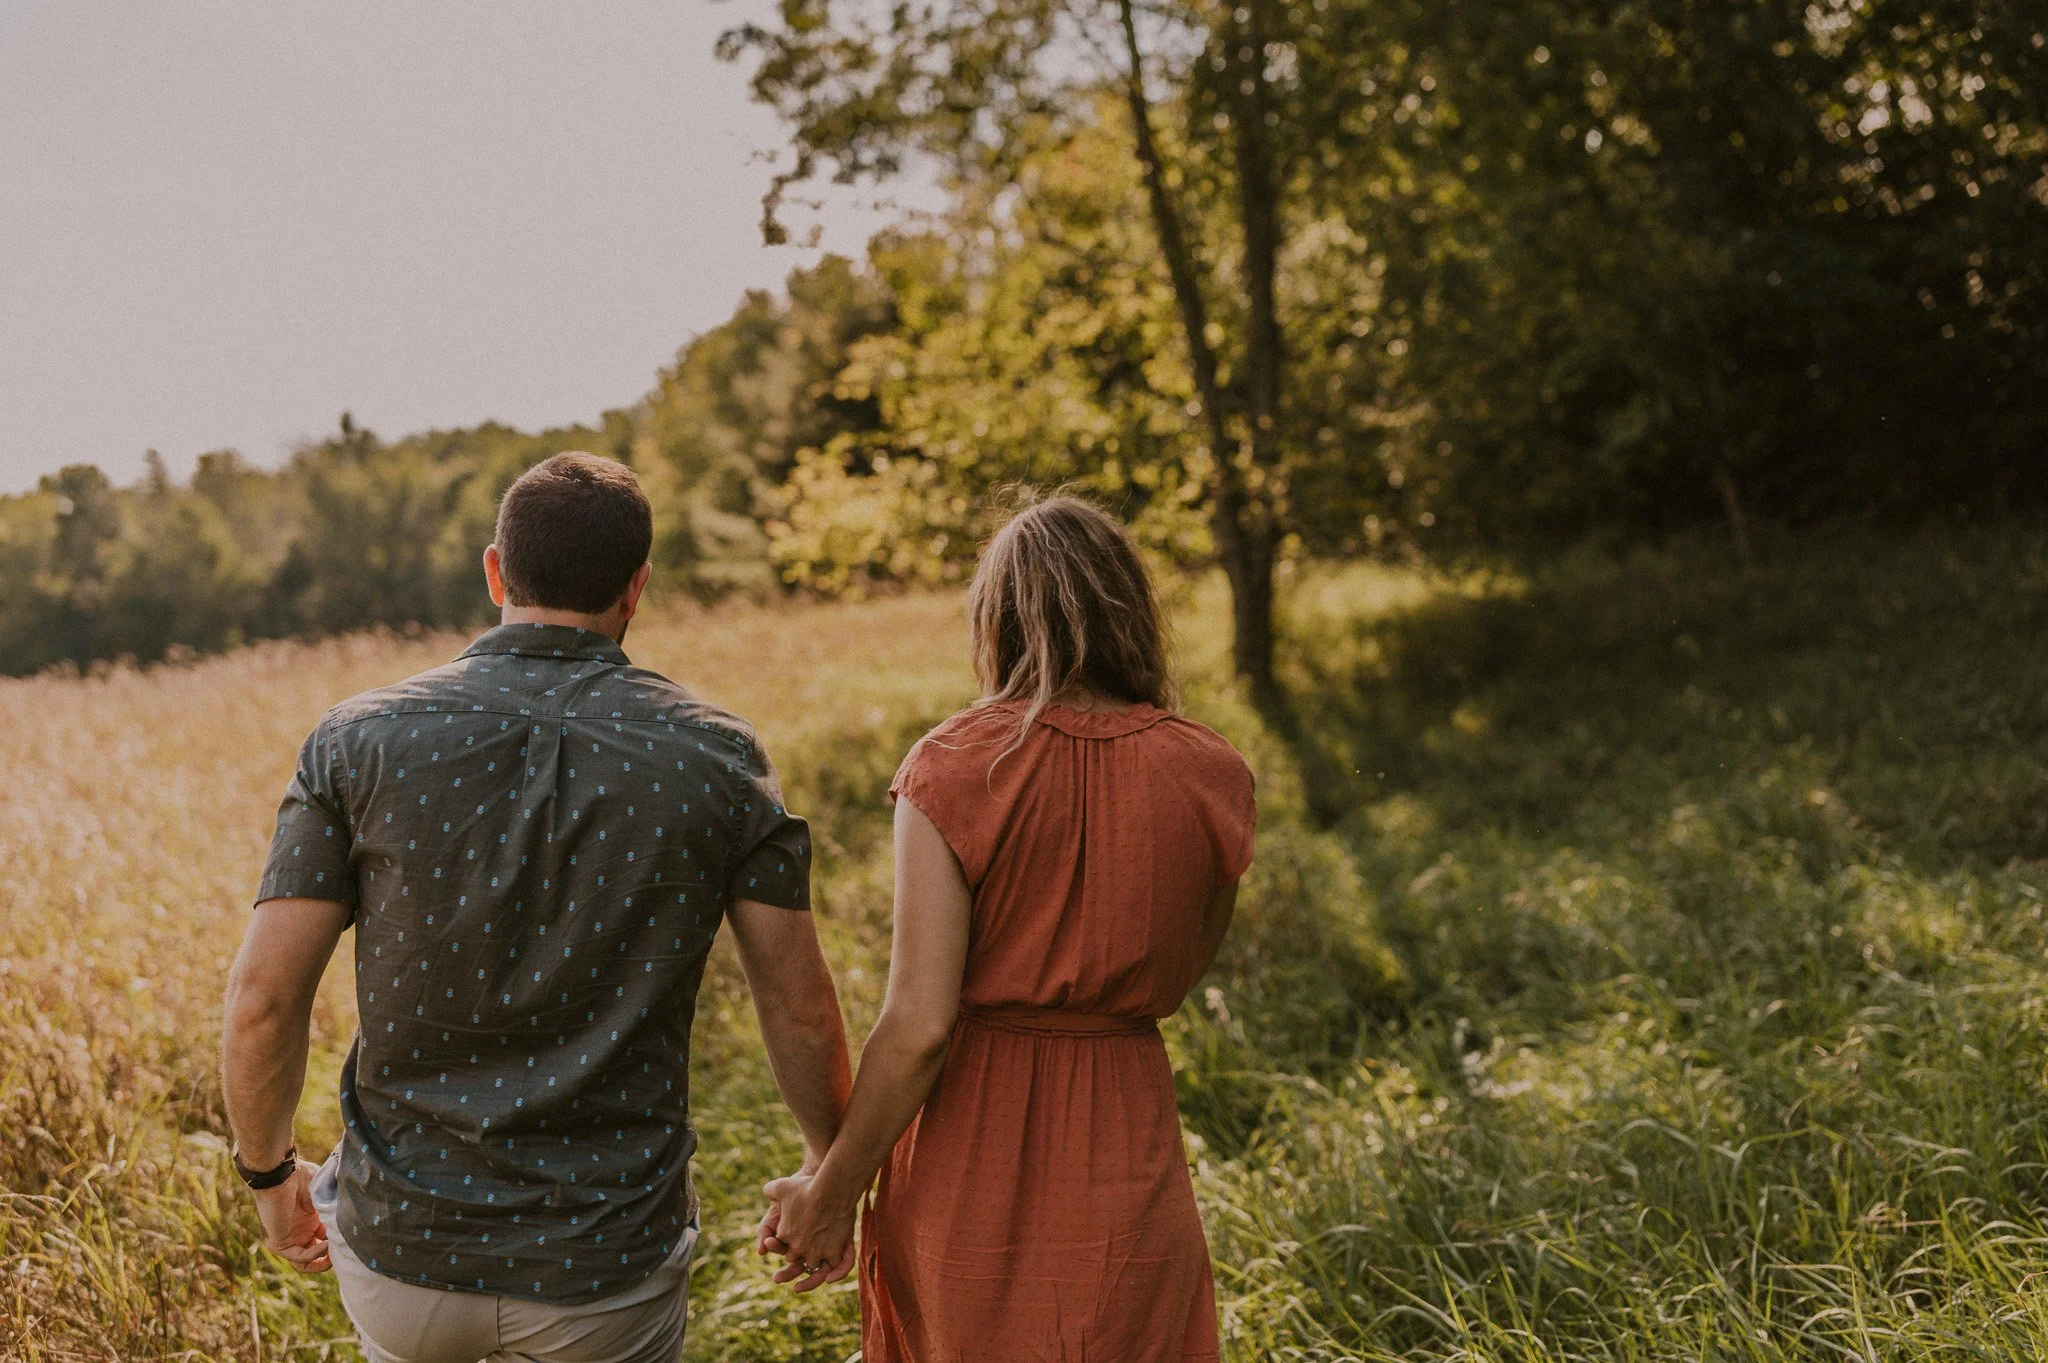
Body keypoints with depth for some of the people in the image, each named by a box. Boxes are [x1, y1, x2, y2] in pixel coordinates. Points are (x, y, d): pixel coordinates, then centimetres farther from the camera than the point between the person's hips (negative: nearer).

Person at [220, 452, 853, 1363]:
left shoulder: (362, 741, -8)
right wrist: (829, 1179, 15)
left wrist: (270, 1173, 10)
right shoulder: (716, 759, -7)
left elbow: (262, 998, -8)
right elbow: (800, 1012, -3)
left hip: (402, 1253, 1)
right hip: (604, 1277, -1)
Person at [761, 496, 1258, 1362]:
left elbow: (918, 1026, -16)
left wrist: (833, 1190, -4)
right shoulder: (1208, 777, -5)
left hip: (972, 1152, -2)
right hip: (1124, 1153, 2)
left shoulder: (955, 768, -13)